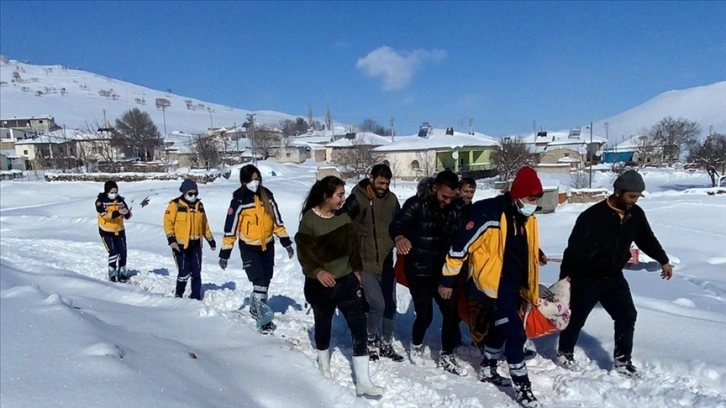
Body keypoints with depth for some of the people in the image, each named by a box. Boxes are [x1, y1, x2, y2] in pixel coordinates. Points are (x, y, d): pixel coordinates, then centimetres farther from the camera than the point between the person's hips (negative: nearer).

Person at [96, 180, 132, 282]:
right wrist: (117, 212, -38)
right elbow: (105, 215, -24)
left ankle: (122, 272, 19)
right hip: (106, 231, -3)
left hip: (119, 230, 3)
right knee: (113, 252, -12)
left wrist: (127, 212, -27)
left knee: (122, 252, 2)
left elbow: (128, 216, -3)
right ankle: (112, 273, 1)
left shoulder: (120, 200, 0)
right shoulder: (100, 201, -9)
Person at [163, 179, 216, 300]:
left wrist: (210, 239, 20)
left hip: (195, 244, 5)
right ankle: (178, 294, 17)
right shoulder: (175, 204, -6)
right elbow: (168, 222, -11)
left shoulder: (199, 205, 12)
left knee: (196, 272, 7)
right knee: (184, 272, -7)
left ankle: (196, 297, 18)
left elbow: (204, 224, 19)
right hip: (180, 244, -5)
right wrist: (171, 240, -20)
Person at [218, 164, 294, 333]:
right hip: (249, 248, -5)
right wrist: (224, 254, -10)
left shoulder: (267, 195, -1)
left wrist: (286, 242, 4)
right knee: (259, 282, -12)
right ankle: (263, 318, -1)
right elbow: (230, 228, -12)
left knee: (265, 281, 14)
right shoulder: (239, 201, -14)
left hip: (268, 245, 5)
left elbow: (277, 220, 6)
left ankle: (255, 308, 35)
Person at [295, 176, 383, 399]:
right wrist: (317, 271, -28)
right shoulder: (309, 220, -14)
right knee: (323, 326, 17)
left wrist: (357, 269, 5)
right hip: (320, 284, -3)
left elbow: (353, 245, 9)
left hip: (346, 281, 4)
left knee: (359, 327, -3)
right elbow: (303, 250, -16)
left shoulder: (343, 217, 1)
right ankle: (324, 368, 43)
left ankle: (363, 382, 5)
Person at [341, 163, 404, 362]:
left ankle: (386, 344, 29)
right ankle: (370, 340, 16)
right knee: (377, 304, -12)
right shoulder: (357, 198, -12)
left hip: (386, 262, 5)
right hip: (364, 263, -5)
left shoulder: (391, 199, 3)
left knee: (390, 305, 10)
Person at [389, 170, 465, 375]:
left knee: (452, 312, 2)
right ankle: (416, 345, 34)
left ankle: (447, 356, 22)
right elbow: (397, 223, -31)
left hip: (443, 271, 5)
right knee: (425, 315, 3)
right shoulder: (416, 204, -15)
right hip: (418, 271, -4)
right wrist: (399, 236, -54)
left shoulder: (454, 210, 1)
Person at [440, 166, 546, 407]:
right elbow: (461, 244, -19)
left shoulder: (527, 218, 6)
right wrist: (447, 279, -15)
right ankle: (522, 386, 6)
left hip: (515, 285, 9)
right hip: (493, 285, -9)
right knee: (516, 333, -9)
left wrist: (529, 289, 24)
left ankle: (487, 370, 40)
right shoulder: (490, 214, -21)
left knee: (500, 329, 21)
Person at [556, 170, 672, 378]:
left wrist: (663, 261, 21)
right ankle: (564, 352, 27)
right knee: (576, 317, 7)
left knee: (627, 316, 4)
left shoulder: (636, 214, -3)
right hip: (587, 277, -6)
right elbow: (575, 247, -21)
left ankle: (622, 360, 19)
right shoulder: (593, 216, -24)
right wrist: (565, 275, -19)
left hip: (614, 276, 6)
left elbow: (647, 239, 16)